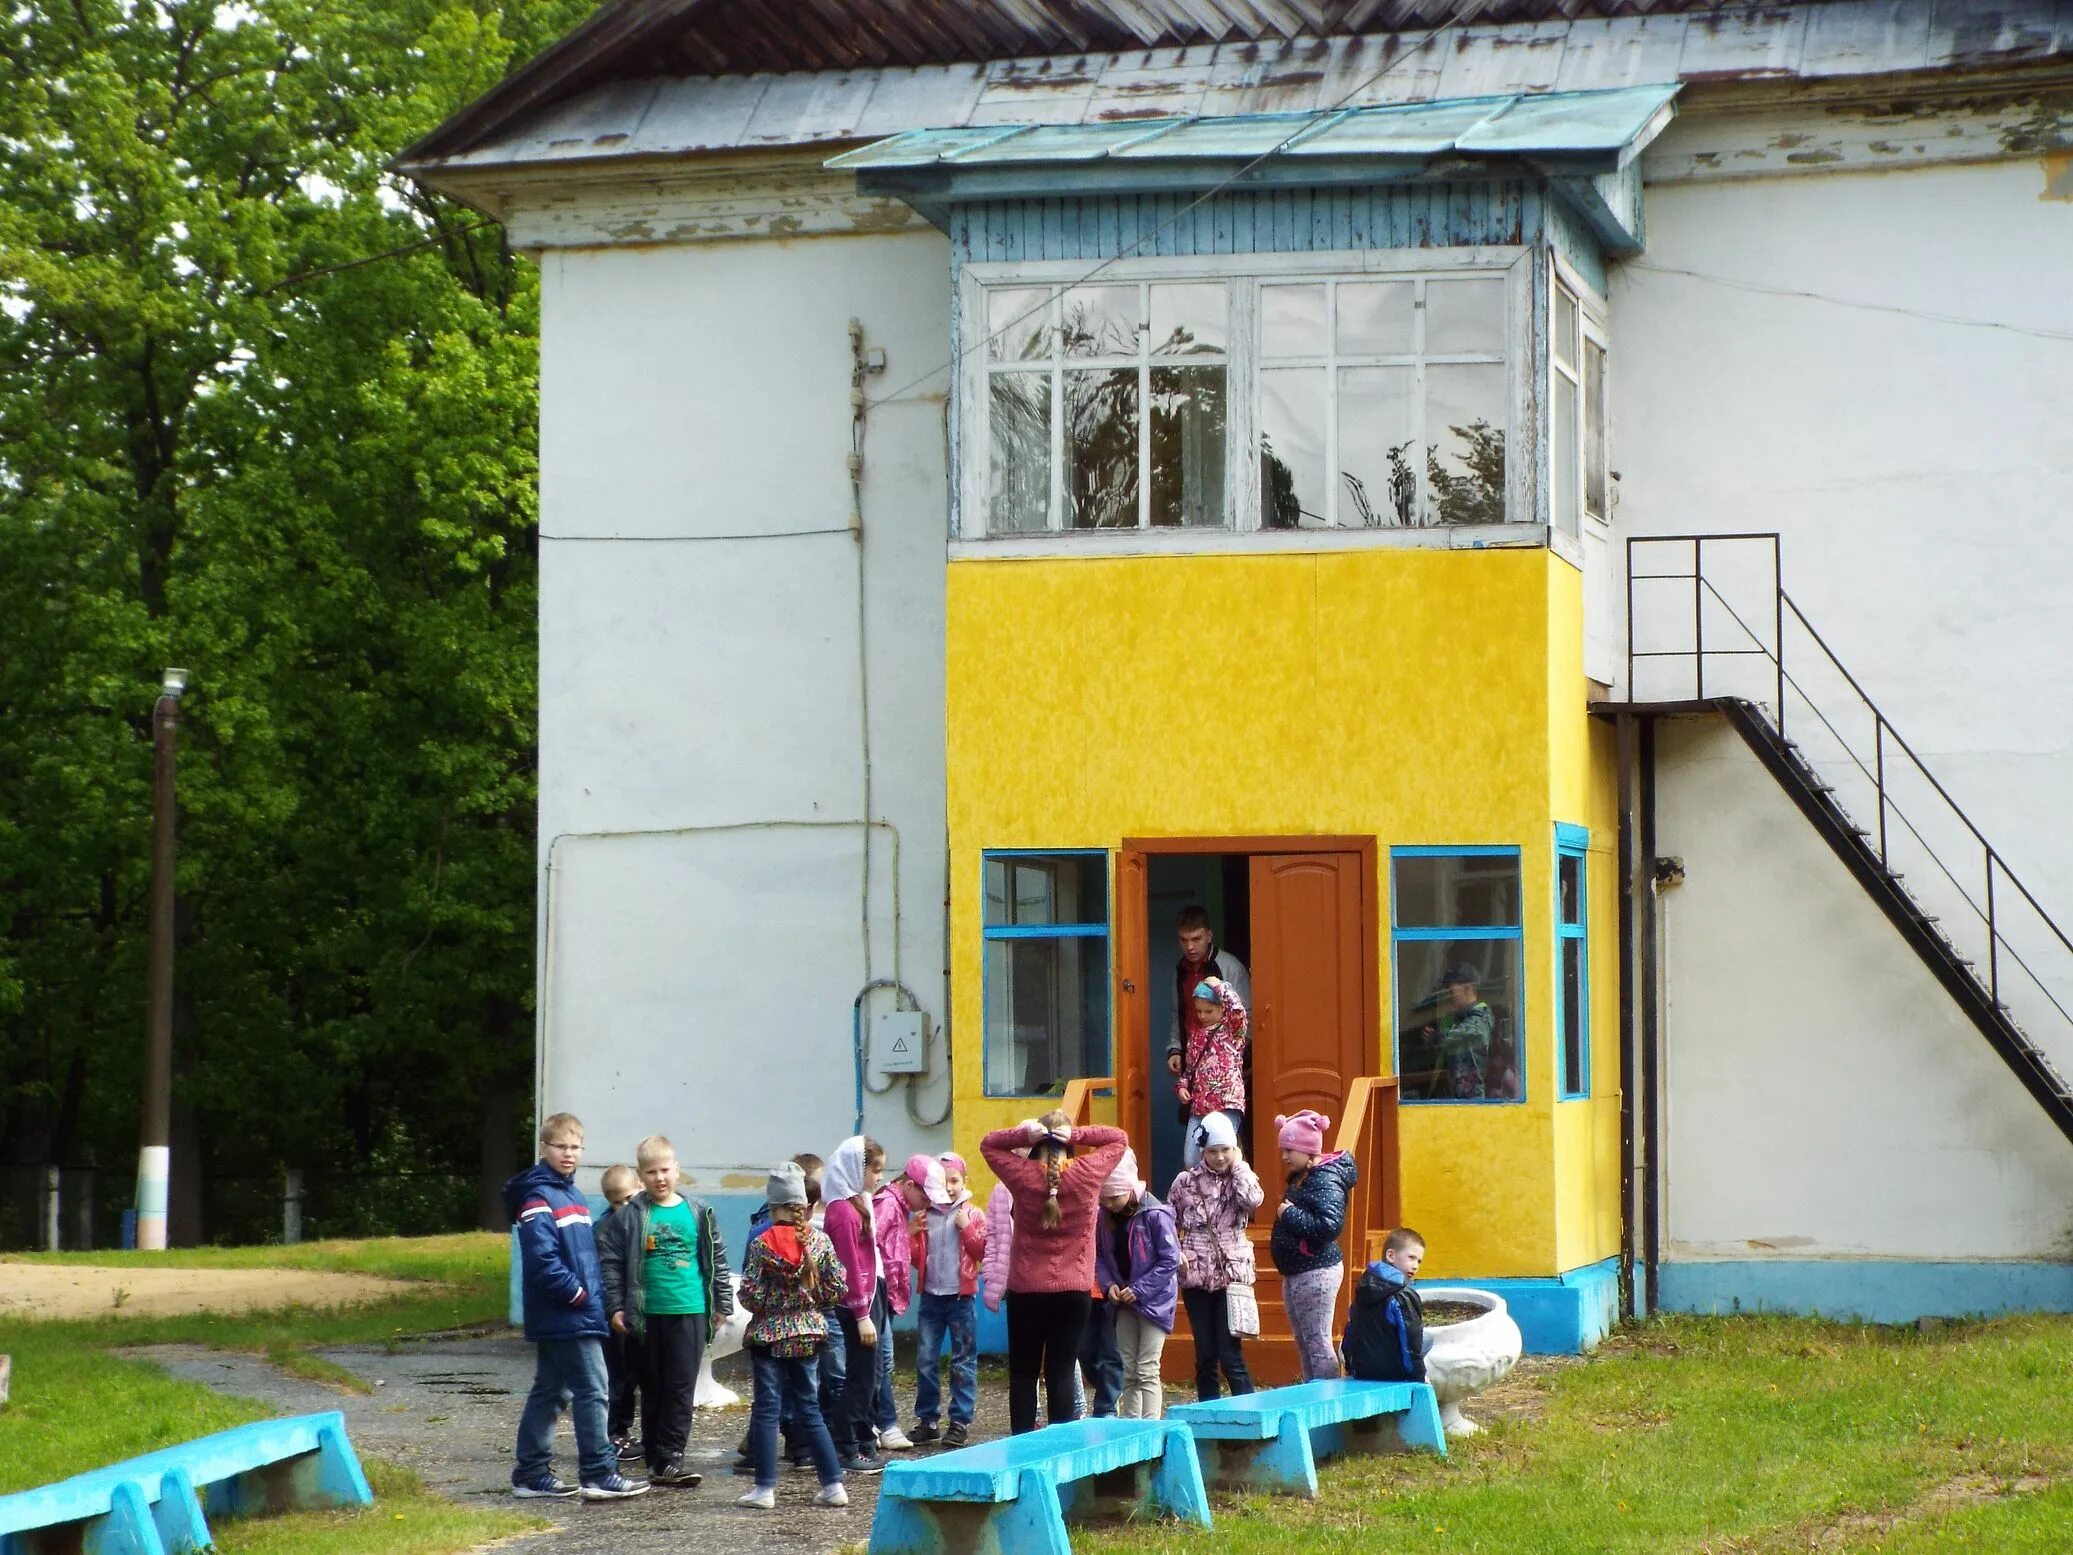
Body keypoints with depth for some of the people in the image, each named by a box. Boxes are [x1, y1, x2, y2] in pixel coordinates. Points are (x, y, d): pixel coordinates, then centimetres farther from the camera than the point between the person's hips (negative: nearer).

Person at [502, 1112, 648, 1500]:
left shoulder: (572, 1194, 18)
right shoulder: (538, 1197, -12)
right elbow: (541, 1258, -22)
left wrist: (596, 1295, 11)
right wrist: (577, 1293, -16)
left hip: (555, 1320, 10)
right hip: (566, 1317, -10)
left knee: (548, 1392, 12)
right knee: (591, 1390, -8)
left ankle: (531, 1475, 18)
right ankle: (599, 1475, -6)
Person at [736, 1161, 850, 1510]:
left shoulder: (761, 1245, -12)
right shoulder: (820, 1242, -3)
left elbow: (750, 1295, -13)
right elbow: (837, 1287, -1)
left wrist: (767, 1303, 8)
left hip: (768, 1334, -4)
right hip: (807, 1334, 4)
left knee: (766, 1410, 2)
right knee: (809, 1409, 12)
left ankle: (765, 1488, 0)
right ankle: (833, 1484, 9)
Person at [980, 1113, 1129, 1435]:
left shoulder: (1022, 1175, -8)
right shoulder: (1087, 1173, -8)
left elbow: (988, 1143, 8)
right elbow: (1119, 1139, 6)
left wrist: (1024, 1135, -9)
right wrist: (1077, 1135, -8)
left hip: (1025, 1290, 0)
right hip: (1073, 1290, 0)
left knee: (1023, 1371, 10)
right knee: (1062, 1370, 4)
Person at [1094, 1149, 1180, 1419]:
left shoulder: (1155, 1215, -19)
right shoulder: (1105, 1216, -1)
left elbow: (1170, 1260, -17)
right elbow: (1099, 1255, 9)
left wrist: (1139, 1290, -18)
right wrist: (1108, 1284, -8)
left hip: (1154, 1300, -6)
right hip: (1124, 1301, 6)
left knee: (1147, 1371, -7)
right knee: (1129, 1371, 10)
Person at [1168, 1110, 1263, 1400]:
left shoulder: (1241, 1178, 4)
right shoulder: (1186, 1181, 6)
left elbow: (1253, 1200, -18)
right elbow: (1168, 1224, 10)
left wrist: (1238, 1165, -7)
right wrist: (1175, 1254, -6)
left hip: (1231, 1274, -2)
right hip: (1195, 1276, 2)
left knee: (1231, 1355, -8)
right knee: (1205, 1356, 6)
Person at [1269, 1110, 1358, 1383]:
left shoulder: (1326, 1181, -17)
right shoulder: (1301, 1178, 13)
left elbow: (1330, 1225, -30)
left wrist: (1290, 1214, -22)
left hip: (1316, 1273, -11)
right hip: (1295, 1273, 11)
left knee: (1317, 1344, -10)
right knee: (1304, 1345, 13)